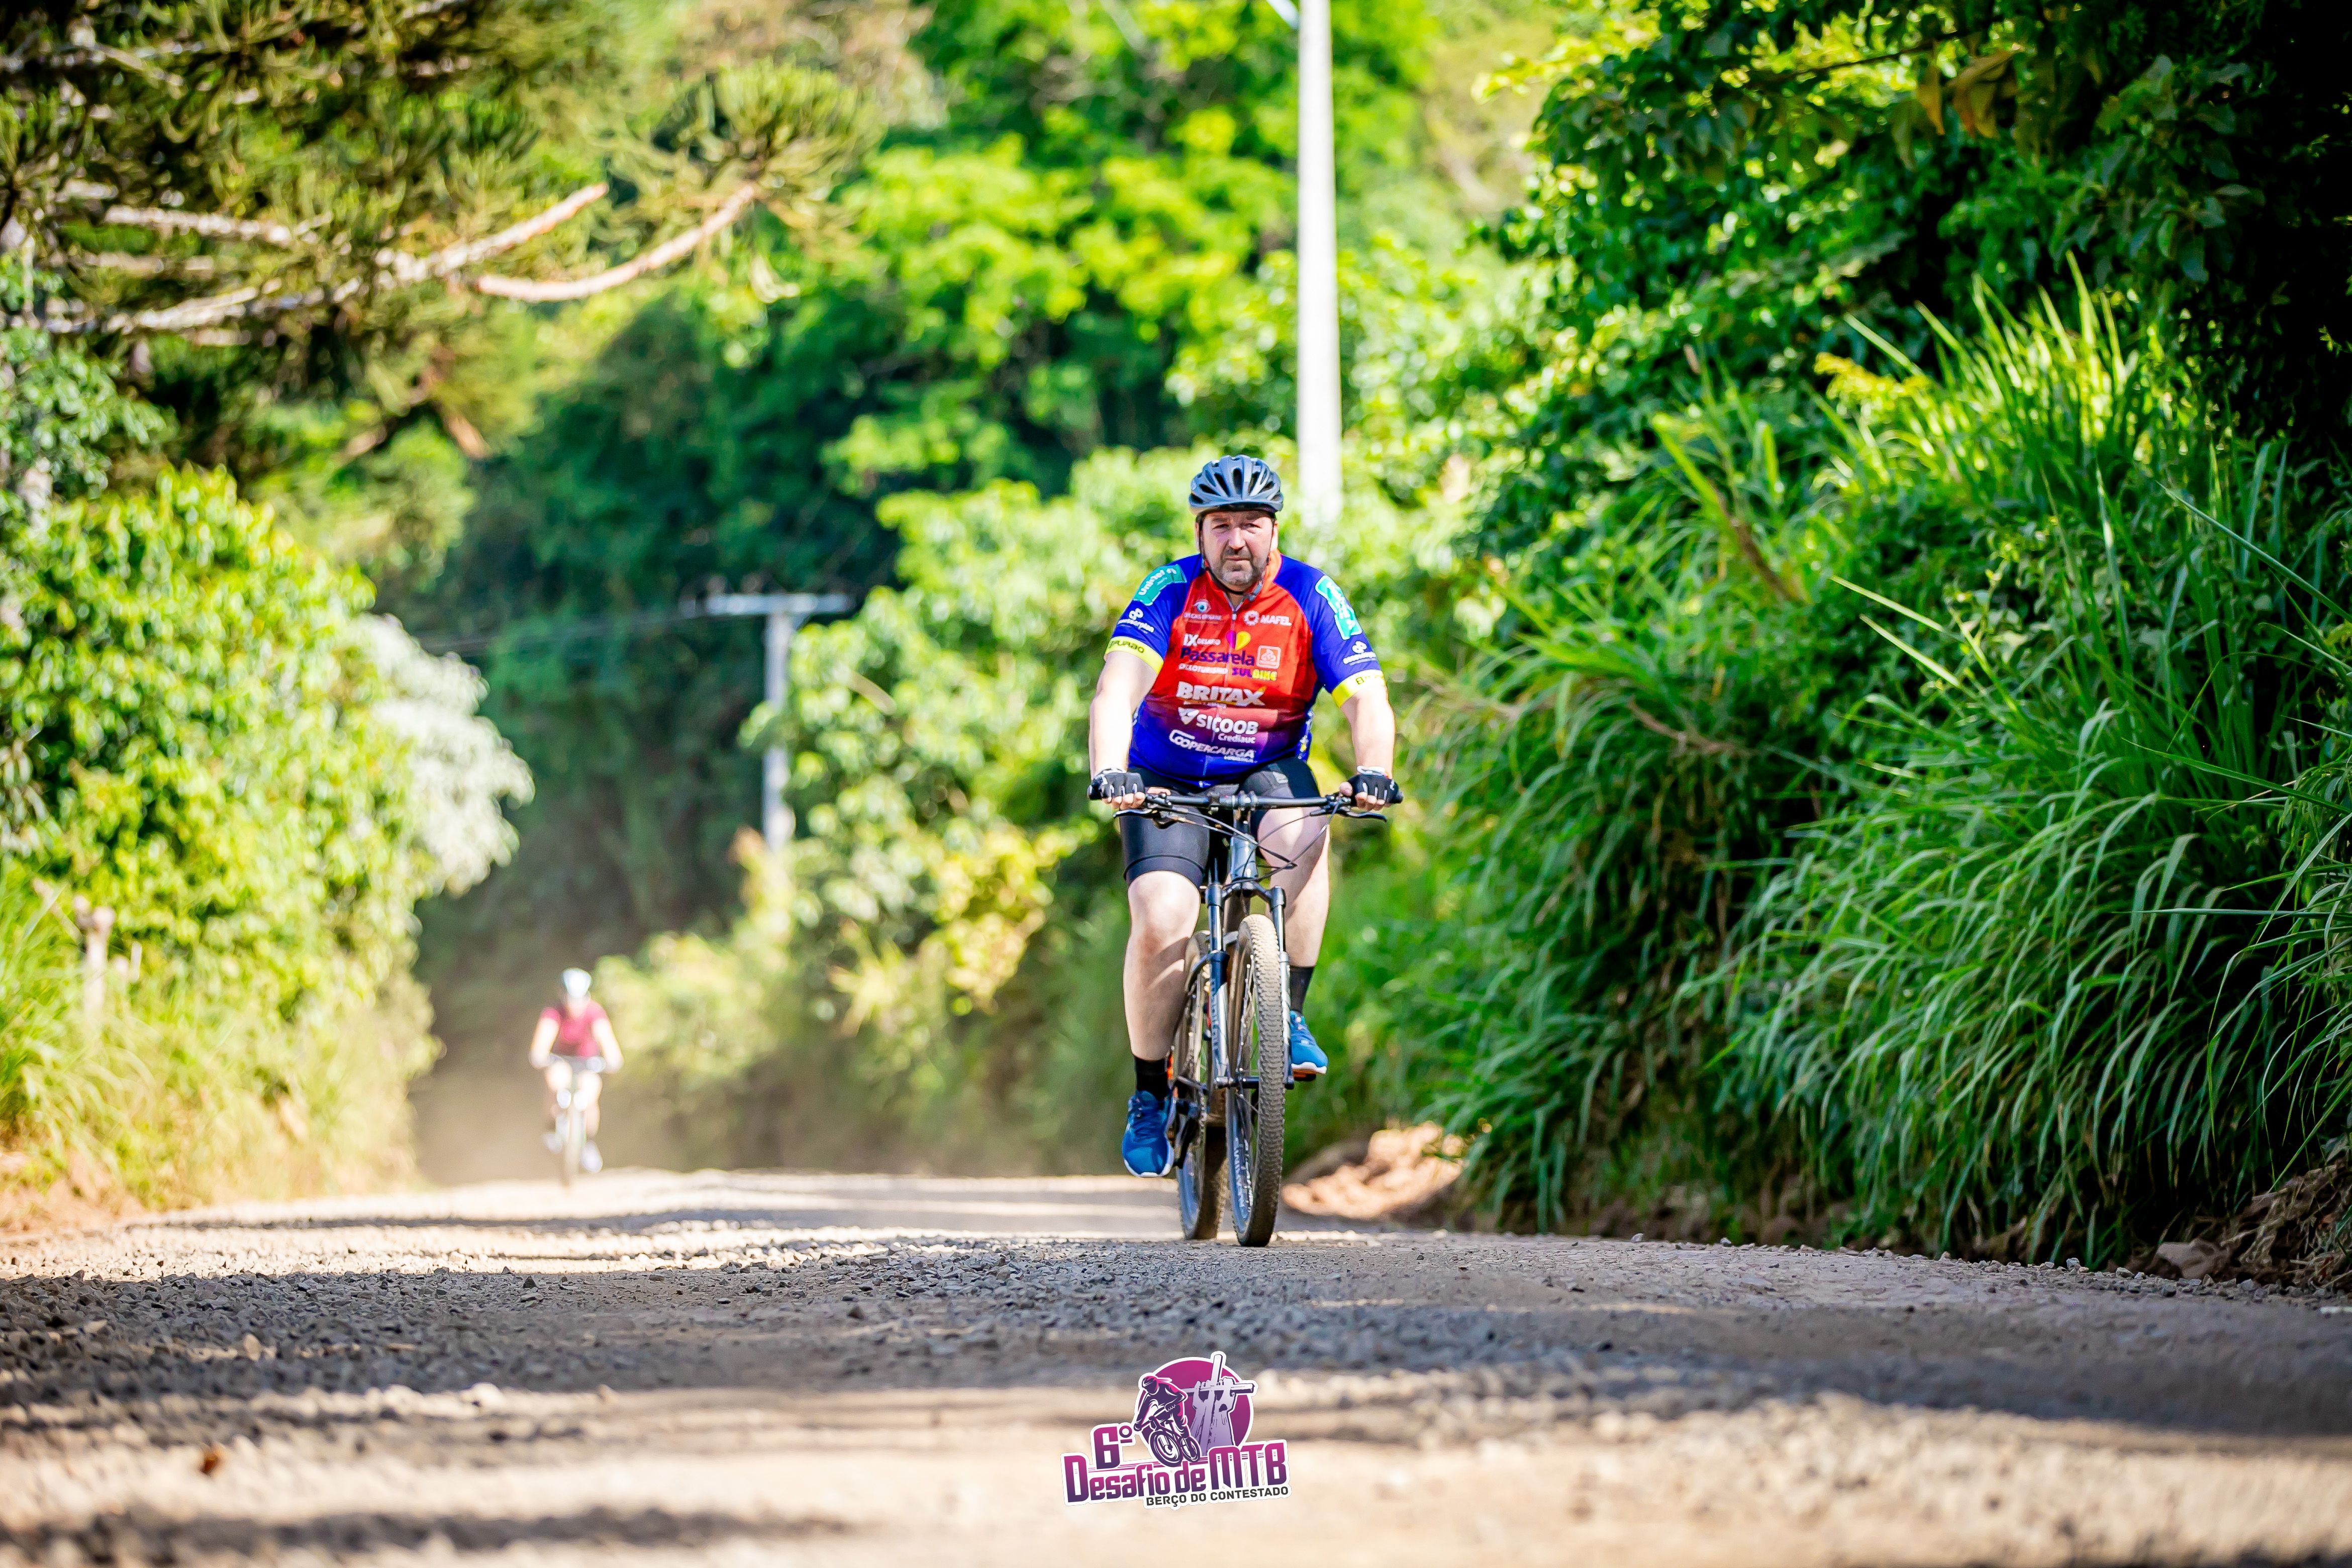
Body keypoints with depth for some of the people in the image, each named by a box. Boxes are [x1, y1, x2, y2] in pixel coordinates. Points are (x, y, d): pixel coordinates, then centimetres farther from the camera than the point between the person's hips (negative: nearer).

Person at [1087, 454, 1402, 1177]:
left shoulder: (1312, 597, -11)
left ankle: (1288, 1015, -20)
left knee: (1301, 836, -34)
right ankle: (1150, 1094, -2)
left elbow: (1366, 697, -19)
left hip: (1268, 772, 1)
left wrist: (1373, 773, -40)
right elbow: (1117, 687, -28)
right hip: (1168, 782, -1)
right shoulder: (1171, 592, -15)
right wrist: (1110, 773, -46)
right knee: (1161, 924, -22)